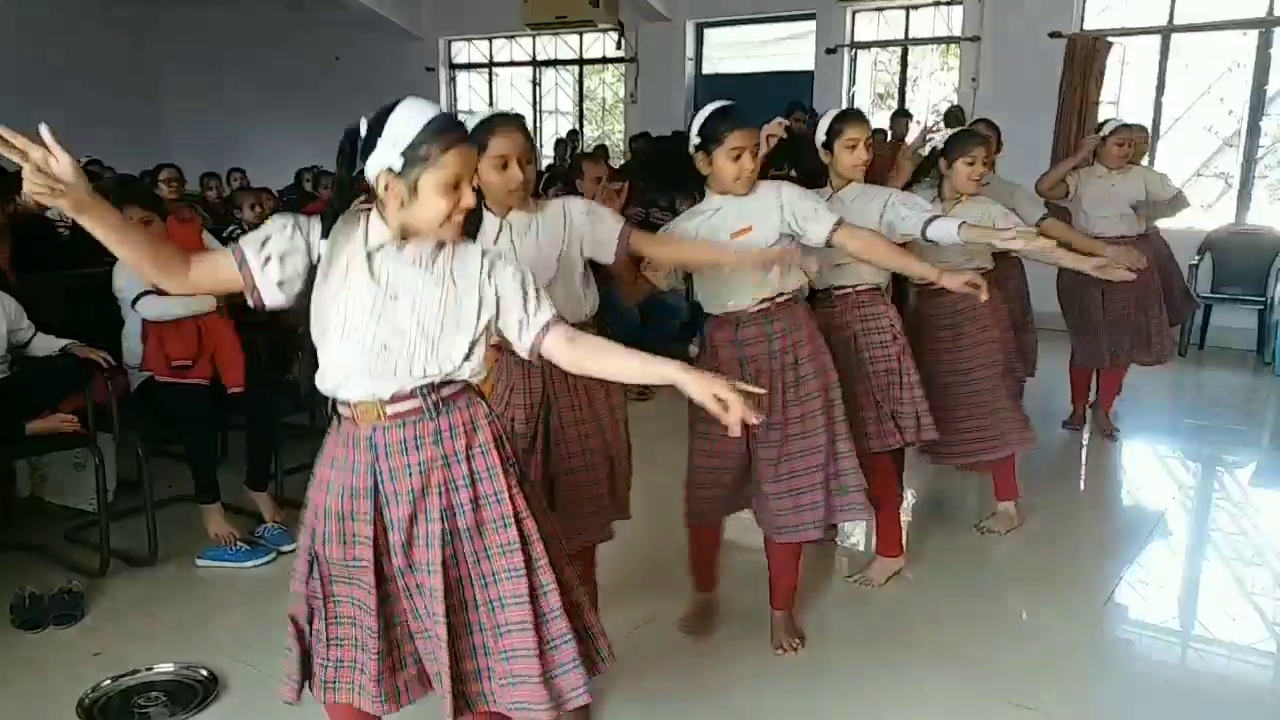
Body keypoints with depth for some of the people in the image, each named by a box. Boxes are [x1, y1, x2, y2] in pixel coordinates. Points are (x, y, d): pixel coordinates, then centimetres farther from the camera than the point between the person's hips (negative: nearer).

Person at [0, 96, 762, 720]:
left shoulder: (483, 269, -2)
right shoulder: (321, 243, -4)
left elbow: (568, 345, -4)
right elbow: (183, 273, -5)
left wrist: (682, 374, -11)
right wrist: (81, 202, -18)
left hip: (458, 455, 0)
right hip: (361, 464, 1)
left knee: (486, 642, 8)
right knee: (355, 658, 14)